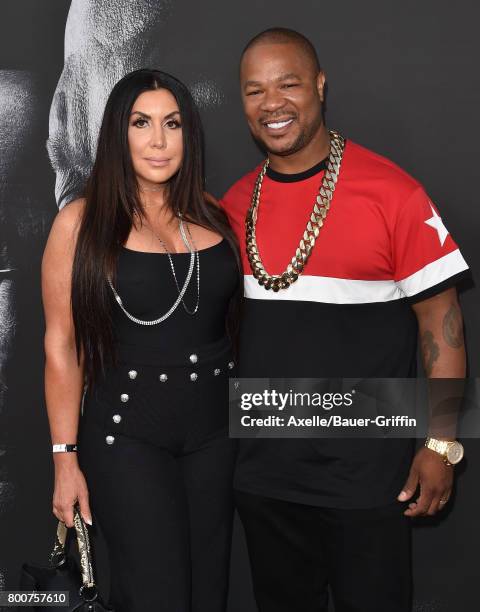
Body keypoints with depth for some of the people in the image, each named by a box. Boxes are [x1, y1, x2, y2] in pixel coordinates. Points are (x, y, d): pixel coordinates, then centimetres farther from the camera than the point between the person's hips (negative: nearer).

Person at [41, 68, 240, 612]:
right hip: (128, 435, -4)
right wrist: (66, 459, -6)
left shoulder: (211, 216, 6)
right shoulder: (81, 221, -5)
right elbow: (61, 345, -5)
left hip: (217, 430, 4)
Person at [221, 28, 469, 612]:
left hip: (366, 474, -4)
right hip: (262, 469, 5)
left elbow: (439, 316, -9)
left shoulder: (391, 192, -12)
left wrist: (442, 443, -11)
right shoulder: (234, 205, 3)